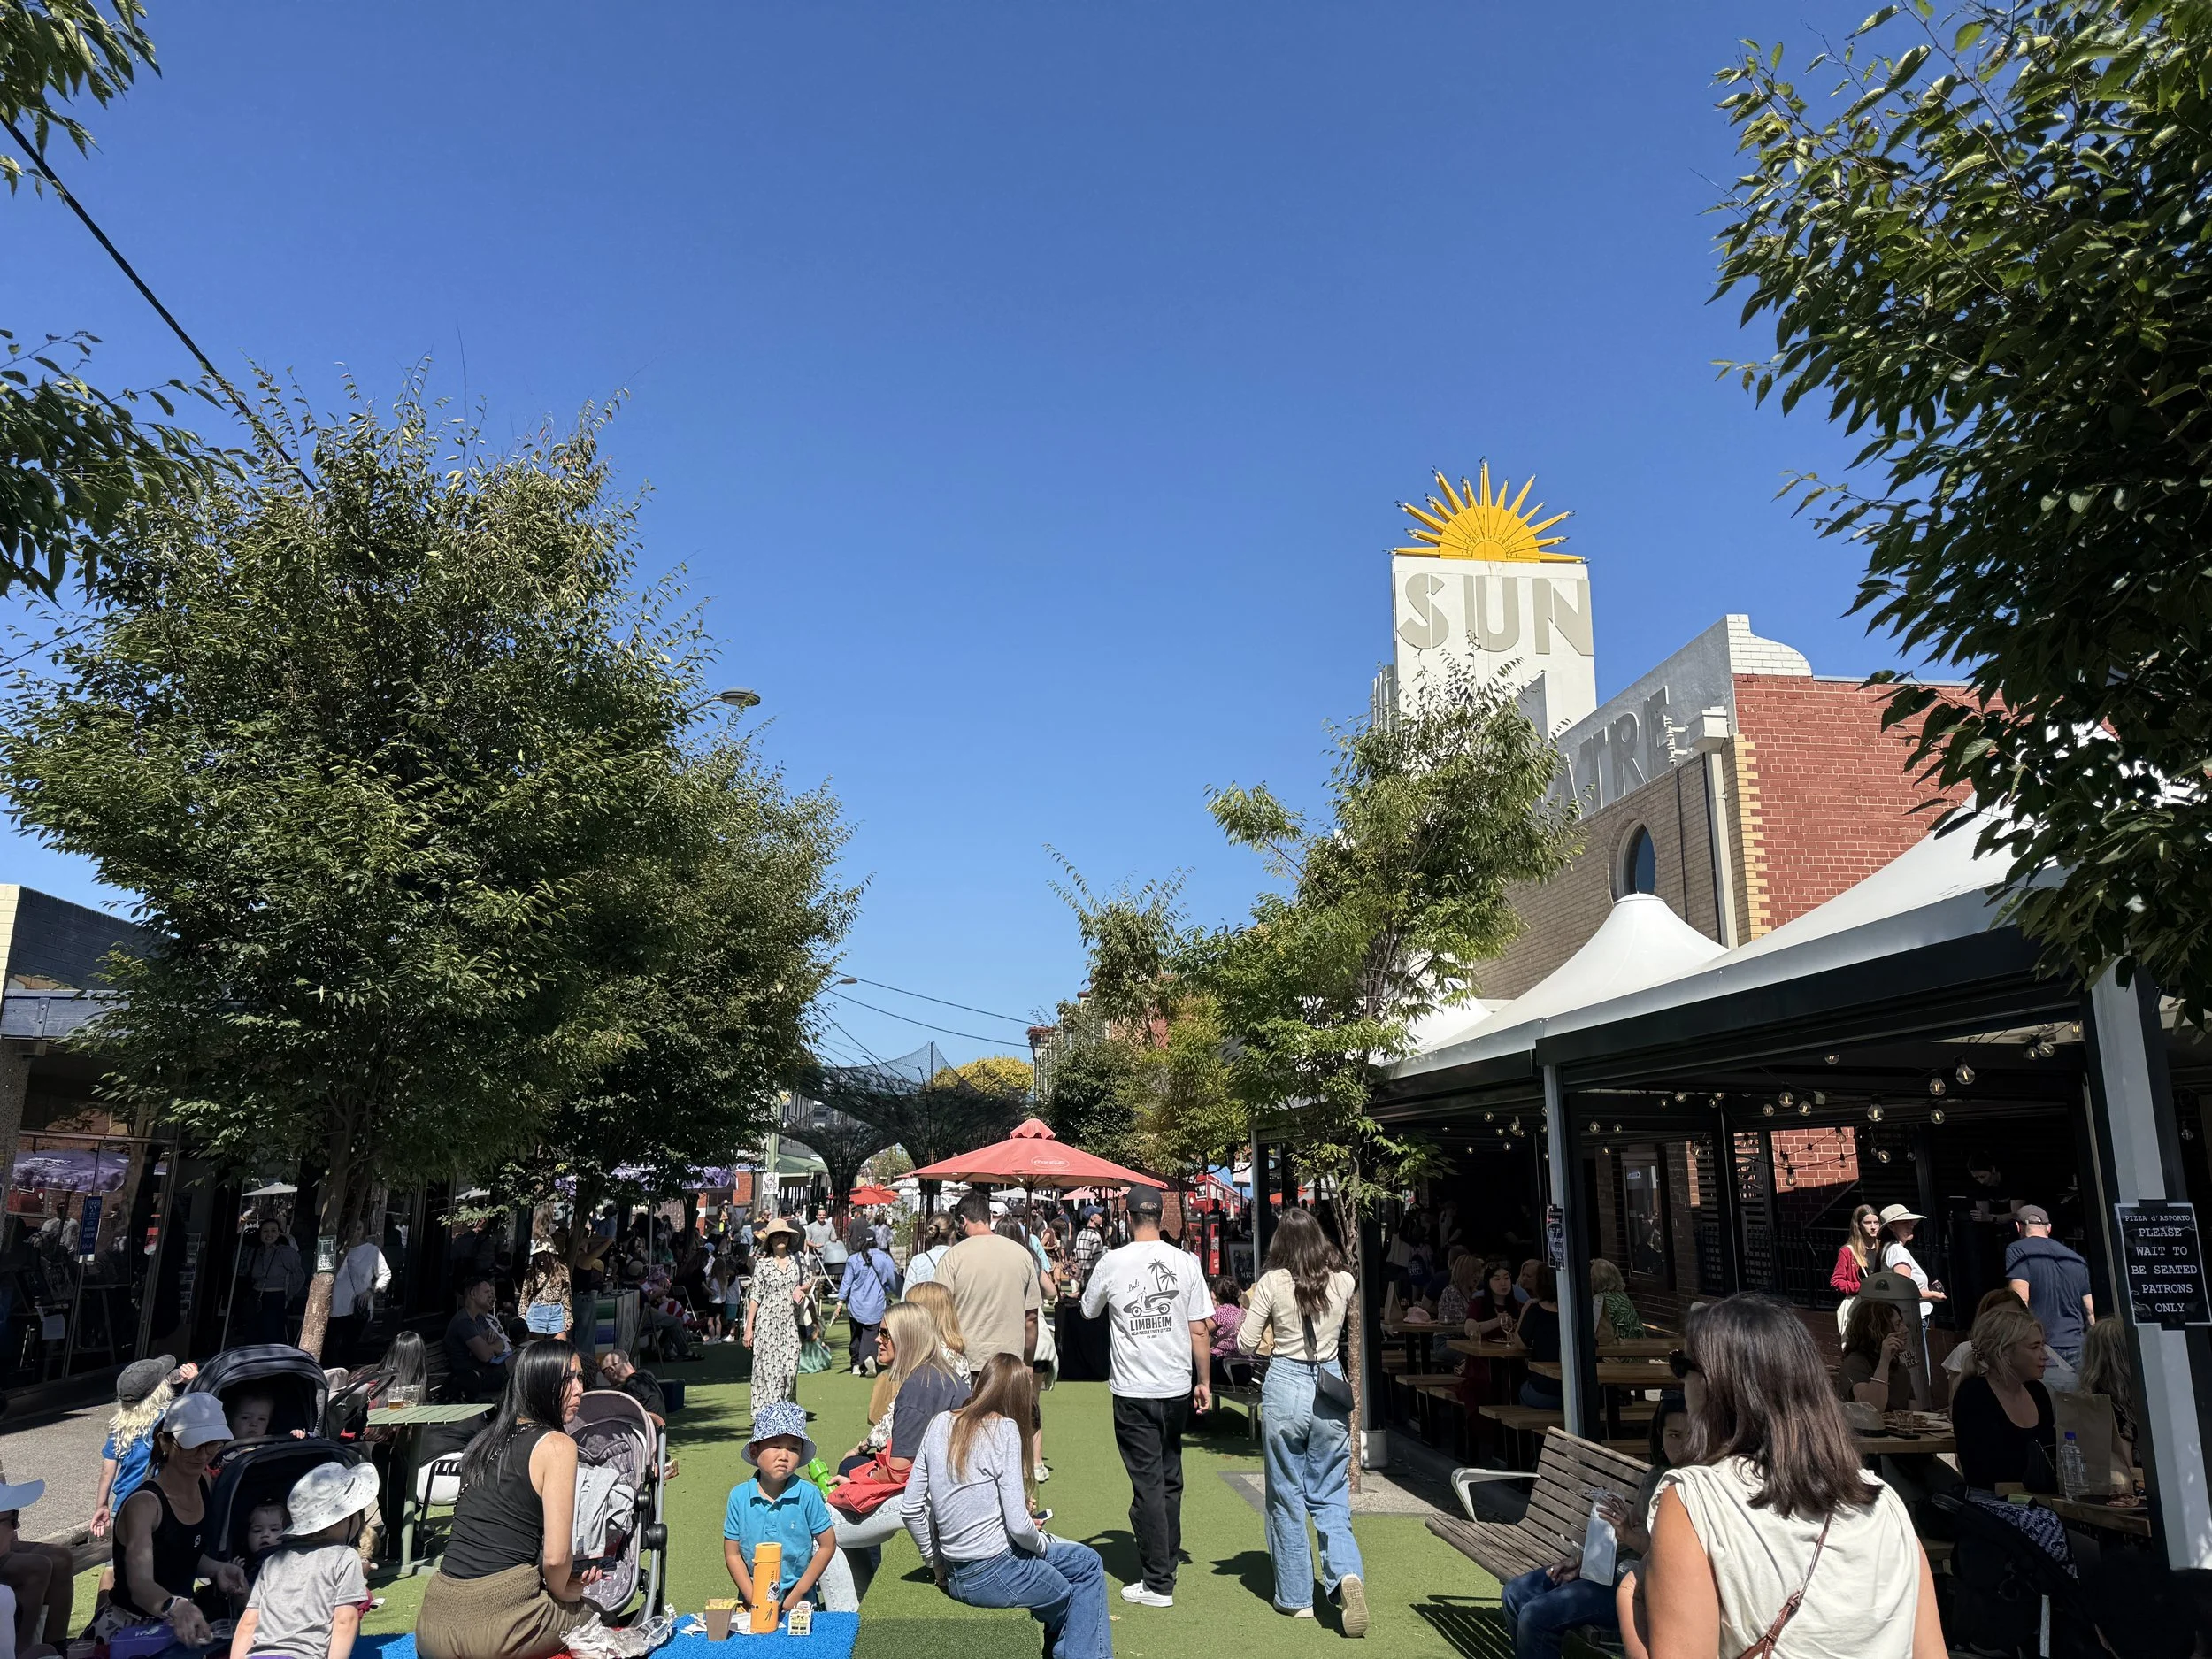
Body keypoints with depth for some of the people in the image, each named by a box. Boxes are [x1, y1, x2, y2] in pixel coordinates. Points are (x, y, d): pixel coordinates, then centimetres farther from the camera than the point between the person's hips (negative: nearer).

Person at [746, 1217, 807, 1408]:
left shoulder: (797, 1260, 7)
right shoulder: (763, 1264, 0)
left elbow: (806, 1283, 21)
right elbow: (756, 1296, 1)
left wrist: (801, 1289, -3)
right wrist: (749, 1327, -1)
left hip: (790, 1322, 2)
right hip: (767, 1322, -2)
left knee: (790, 1367, -3)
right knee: (768, 1366, -4)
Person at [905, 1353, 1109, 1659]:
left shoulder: (940, 1424, 2)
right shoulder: (1004, 1430, -16)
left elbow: (912, 1510, 4)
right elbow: (1018, 1527, -18)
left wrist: (938, 1565, 15)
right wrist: (1042, 1543, 2)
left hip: (955, 1576, 7)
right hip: (994, 1573, -7)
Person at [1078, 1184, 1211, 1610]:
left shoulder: (1112, 1263, -8)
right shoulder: (1185, 1262, -4)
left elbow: (1088, 1311, 9)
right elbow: (1199, 1329, -2)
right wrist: (1204, 1382, 8)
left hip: (1133, 1391, -3)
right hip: (1177, 1387, 3)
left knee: (1147, 1484, 3)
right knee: (1170, 1481, 18)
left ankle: (1158, 1583, 6)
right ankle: (1166, 1564, 29)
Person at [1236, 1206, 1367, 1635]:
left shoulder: (1272, 1282, -9)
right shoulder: (1343, 1281, 0)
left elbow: (1246, 1344, -4)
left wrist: (1251, 1306, 11)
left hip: (1285, 1386, -3)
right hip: (1330, 1387, 3)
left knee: (1287, 1498, 11)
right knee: (1331, 1498, 11)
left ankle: (1296, 1597, 18)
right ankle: (1347, 1573, -13)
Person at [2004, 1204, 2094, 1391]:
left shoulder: (2018, 1251, -1)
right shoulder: (2076, 1259, 17)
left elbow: (2020, 1303, -12)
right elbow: (2090, 1312, 16)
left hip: (2043, 1350, -5)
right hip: (2077, 1350, 5)